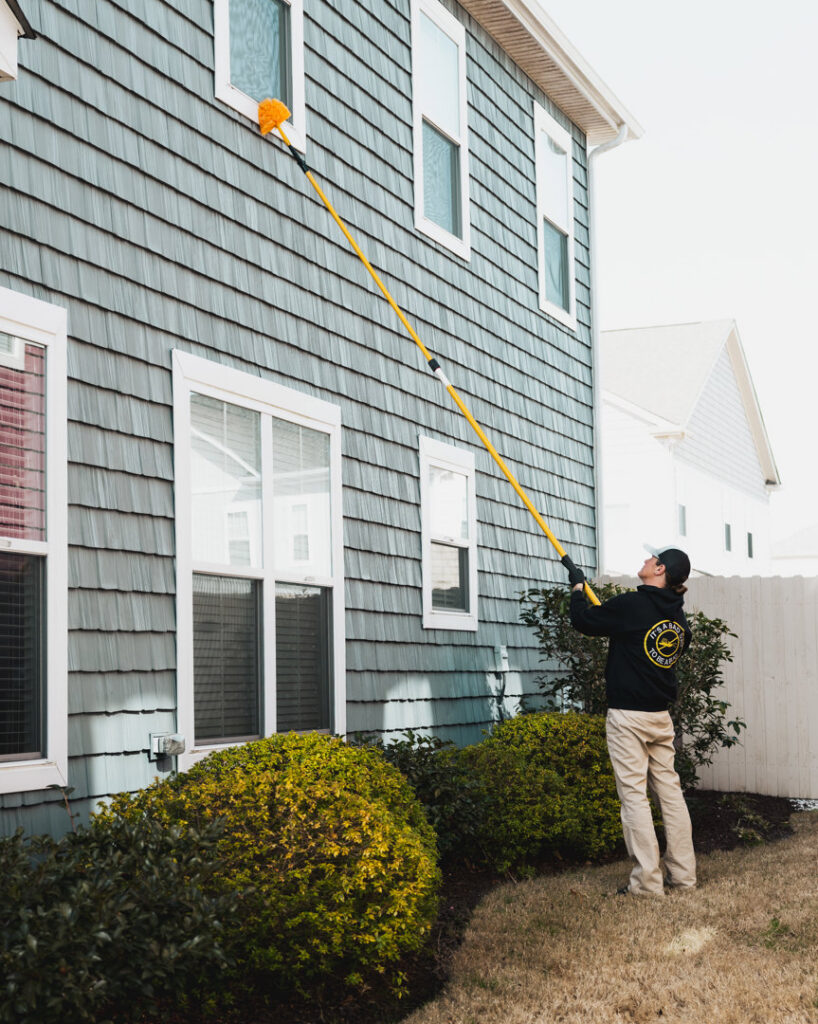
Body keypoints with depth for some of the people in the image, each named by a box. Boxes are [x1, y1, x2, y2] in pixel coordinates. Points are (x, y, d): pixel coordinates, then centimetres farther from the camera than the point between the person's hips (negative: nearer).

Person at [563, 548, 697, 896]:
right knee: (670, 791, 11)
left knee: (634, 794, -4)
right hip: (661, 714, 7)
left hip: (628, 714, -7)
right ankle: (683, 873, 16)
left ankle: (648, 880, -3)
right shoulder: (678, 616, 8)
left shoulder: (632, 605, -14)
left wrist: (578, 586, 11)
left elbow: (583, 621, -7)